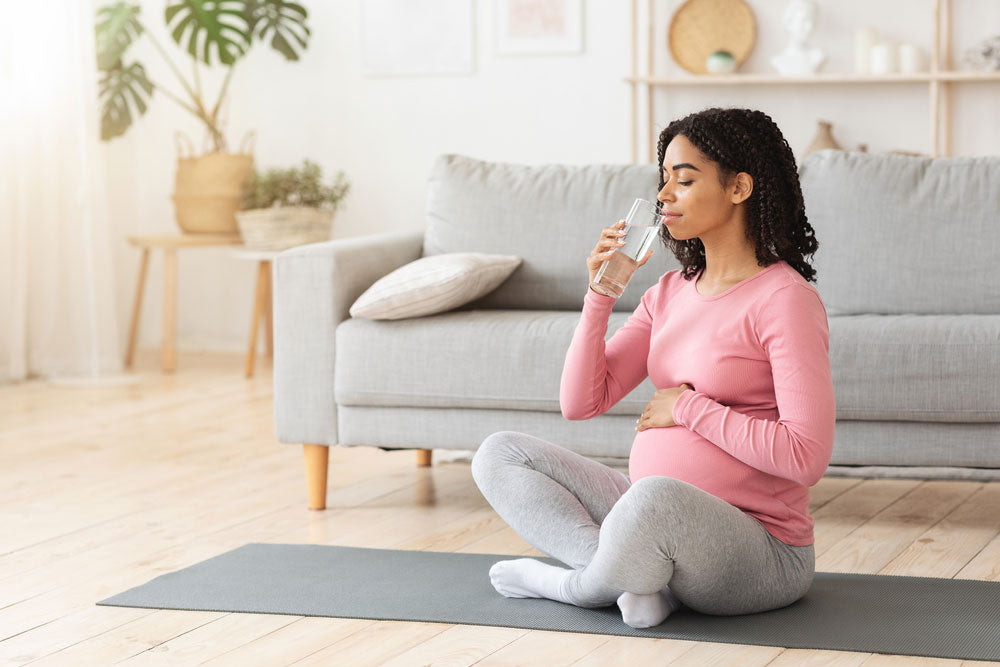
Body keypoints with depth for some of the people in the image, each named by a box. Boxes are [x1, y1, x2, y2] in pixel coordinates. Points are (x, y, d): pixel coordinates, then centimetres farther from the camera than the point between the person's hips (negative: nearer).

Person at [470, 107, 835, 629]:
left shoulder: (784, 298, -12)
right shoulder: (671, 292, 12)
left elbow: (806, 455, -21)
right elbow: (580, 402, 7)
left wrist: (688, 407, -13)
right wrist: (599, 296, -6)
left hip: (760, 552, -9)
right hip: (656, 520, 9)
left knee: (658, 496, -42)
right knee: (499, 455, 7)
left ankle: (580, 585, -9)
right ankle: (637, 577, -12)